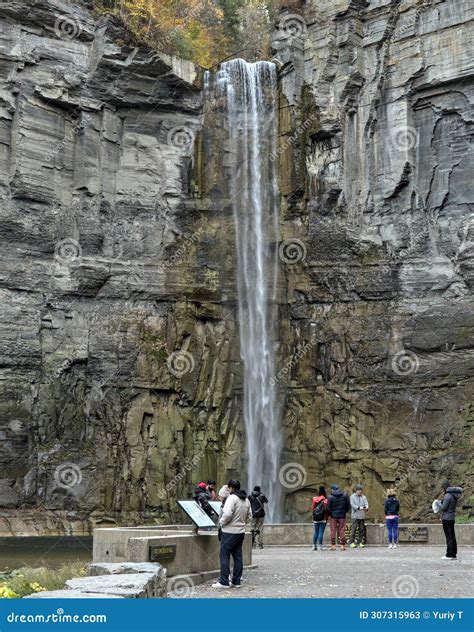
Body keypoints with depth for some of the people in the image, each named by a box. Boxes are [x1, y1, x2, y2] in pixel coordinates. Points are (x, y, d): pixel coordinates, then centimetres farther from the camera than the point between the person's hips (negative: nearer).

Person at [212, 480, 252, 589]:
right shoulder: (246, 500, 12)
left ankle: (224, 582, -3)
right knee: (238, 556, 10)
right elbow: (249, 517, 16)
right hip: (241, 531, 8)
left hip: (230, 531, -8)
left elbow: (227, 514, -24)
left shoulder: (232, 498, -14)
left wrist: (221, 522, -8)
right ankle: (236, 581, 13)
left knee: (225, 555, -2)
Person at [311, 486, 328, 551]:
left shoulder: (314, 499, 0)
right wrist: (327, 518, 0)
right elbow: (326, 509, -11)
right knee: (321, 532, -1)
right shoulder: (325, 500, -12)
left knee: (315, 532, 13)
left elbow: (312, 509, 4)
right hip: (323, 519, -4)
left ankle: (314, 546, 15)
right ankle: (320, 546, -2)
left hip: (315, 519, 4)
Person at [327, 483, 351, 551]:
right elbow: (348, 505, 2)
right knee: (342, 531, 6)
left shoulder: (331, 497, -9)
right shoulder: (345, 495, 0)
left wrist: (330, 514, 7)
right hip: (342, 516, 2)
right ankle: (342, 545, 4)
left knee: (333, 531, 5)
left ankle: (333, 545, 4)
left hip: (333, 516, -2)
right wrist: (344, 512, 13)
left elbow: (328, 507, -9)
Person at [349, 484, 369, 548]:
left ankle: (361, 542, 12)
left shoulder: (364, 497, 14)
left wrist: (366, 507, -20)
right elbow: (352, 505, -7)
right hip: (355, 516, -4)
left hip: (362, 516, 4)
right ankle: (351, 542, -3)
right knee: (353, 529, -7)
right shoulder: (352, 497, 4)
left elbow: (366, 504, 4)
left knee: (362, 529, 5)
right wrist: (359, 508, -22)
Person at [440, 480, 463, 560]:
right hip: (452, 518, 8)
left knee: (449, 537, -4)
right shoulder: (454, 496, 8)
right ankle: (454, 554, 17)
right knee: (452, 537, 12)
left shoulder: (448, 496, -17)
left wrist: (439, 505, 3)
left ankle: (449, 555, -1)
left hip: (447, 519, -8)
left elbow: (444, 508, -18)